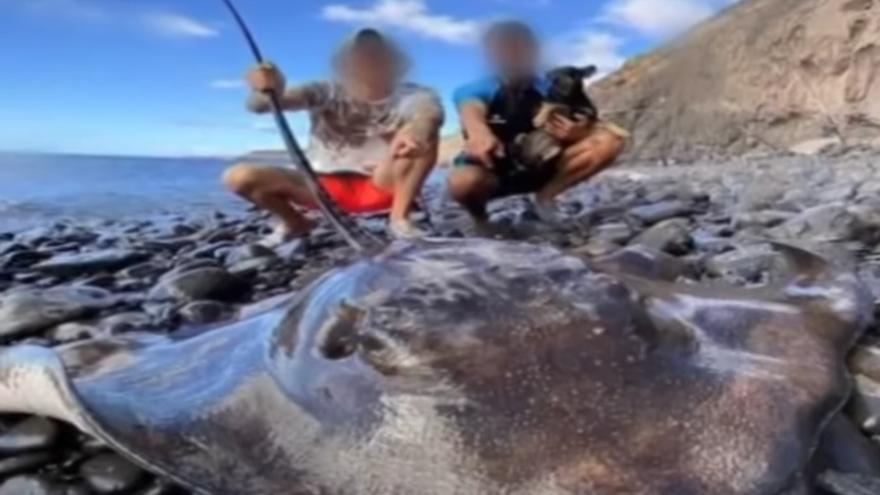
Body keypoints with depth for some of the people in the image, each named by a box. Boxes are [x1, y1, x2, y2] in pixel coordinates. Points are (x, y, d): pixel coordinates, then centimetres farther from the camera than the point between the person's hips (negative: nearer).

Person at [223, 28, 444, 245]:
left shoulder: (411, 96, -5)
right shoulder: (326, 93, -3)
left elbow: (431, 114, -31)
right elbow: (258, 105, -16)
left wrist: (415, 130, -55)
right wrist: (268, 90, -41)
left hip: (381, 186, -1)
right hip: (325, 186, 2)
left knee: (423, 133, -25)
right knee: (238, 177, -17)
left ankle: (400, 218, -13)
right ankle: (296, 224, 9)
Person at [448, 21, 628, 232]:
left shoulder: (550, 90, -2)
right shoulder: (479, 90, -10)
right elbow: (471, 111, -35)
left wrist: (577, 133, -39)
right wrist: (478, 133, -61)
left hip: (540, 168, 3)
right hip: (493, 173, -2)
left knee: (612, 139, -16)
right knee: (462, 182, -41)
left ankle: (546, 195, -6)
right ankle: (479, 217, -5)